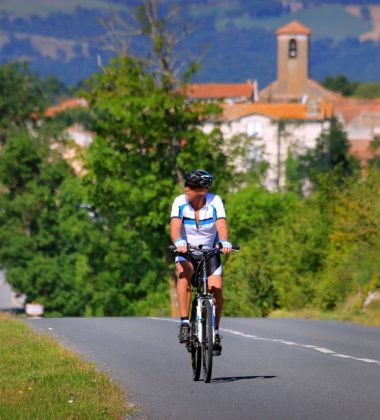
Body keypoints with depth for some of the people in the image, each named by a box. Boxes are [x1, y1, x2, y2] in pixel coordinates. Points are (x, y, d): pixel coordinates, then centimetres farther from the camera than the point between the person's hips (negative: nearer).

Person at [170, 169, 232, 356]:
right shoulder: (180, 202, -17)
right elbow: (175, 225, -32)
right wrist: (178, 242, -53)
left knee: (216, 289, -16)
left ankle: (215, 330, 8)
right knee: (184, 272, -33)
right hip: (186, 251, -1)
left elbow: (221, 224, -31)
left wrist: (224, 242, -51)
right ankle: (184, 323, -30)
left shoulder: (214, 201, -17)